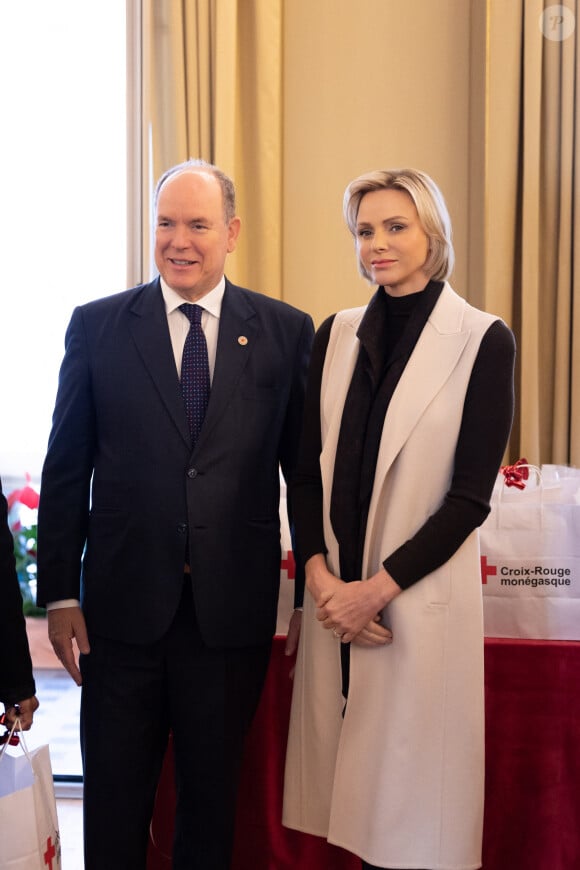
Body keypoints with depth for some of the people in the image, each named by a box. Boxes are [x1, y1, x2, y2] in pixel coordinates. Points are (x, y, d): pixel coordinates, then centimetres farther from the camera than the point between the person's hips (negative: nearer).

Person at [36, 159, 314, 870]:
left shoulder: (285, 330, 1)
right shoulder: (97, 326, 1)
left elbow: (305, 465, 4)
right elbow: (65, 469, 2)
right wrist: (59, 593, -2)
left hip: (233, 610, 0)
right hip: (124, 604, 0)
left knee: (213, 792, 16)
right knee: (113, 798, 12)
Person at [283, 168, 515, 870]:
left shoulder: (482, 341, -5)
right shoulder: (337, 335, 9)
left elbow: (470, 495, -9)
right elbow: (308, 470, 8)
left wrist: (377, 589, -13)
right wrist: (322, 578, -7)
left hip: (422, 596, -4)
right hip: (335, 595, 4)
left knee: (413, 783, 4)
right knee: (347, 784, 9)